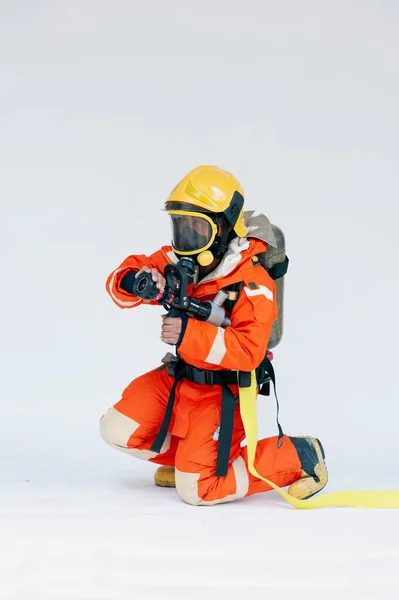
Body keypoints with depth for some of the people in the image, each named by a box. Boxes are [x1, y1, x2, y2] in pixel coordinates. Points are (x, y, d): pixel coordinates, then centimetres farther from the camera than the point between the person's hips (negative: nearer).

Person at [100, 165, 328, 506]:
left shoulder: (252, 283, -23)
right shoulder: (176, 262, -4)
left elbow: (249, 351, -30)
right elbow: (120, 283, -3)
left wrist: (190, 334, -41)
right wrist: (133, 281, -29)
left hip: (222, 391, -7)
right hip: (177, 377, 7)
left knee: (197, 490, -14)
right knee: (118, 429, -2)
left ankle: (298, 456, 3)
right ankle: (186, 455, 24)